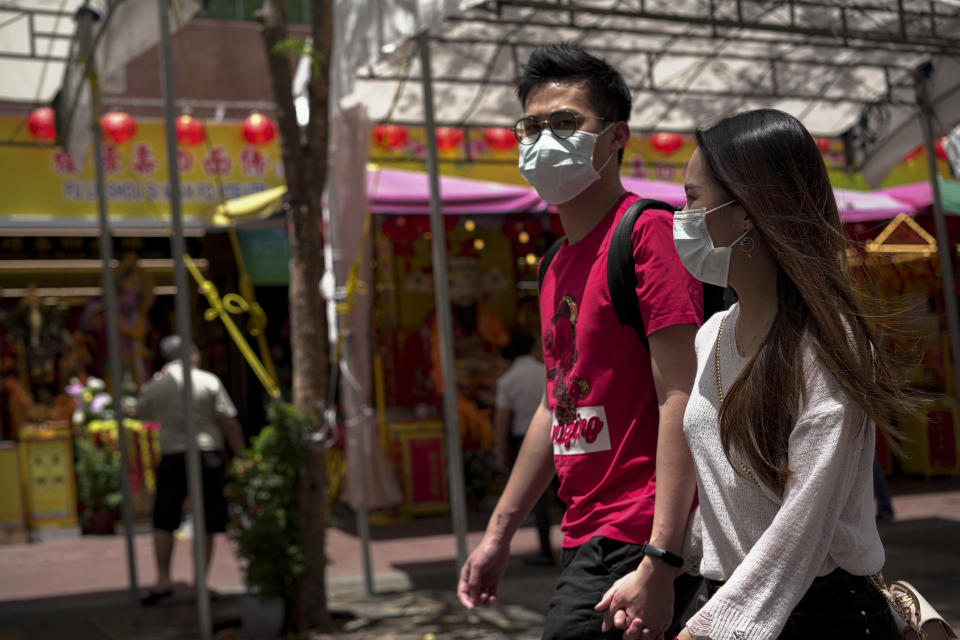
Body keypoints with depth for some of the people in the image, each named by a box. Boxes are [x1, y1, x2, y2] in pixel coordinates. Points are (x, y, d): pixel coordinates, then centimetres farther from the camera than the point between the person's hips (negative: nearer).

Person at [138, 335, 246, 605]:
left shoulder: (154, 385, 2)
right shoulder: (209, 381, -2)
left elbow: (142, 413, 21)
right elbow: (229, 422, -4)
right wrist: (241, 456, 3)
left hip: (172, 458, 1)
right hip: (207, 454, -1)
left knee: (163, 522, 10)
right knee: (206, 527, 5)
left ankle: (163, 579, 2)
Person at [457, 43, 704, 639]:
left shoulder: (649, 232, -12)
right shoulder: (560, 264, 15)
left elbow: (681, 400, -19)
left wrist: (660, 559, -24)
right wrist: (499, 534, 23)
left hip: (636, 543, -9)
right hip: (586, 540, 9)